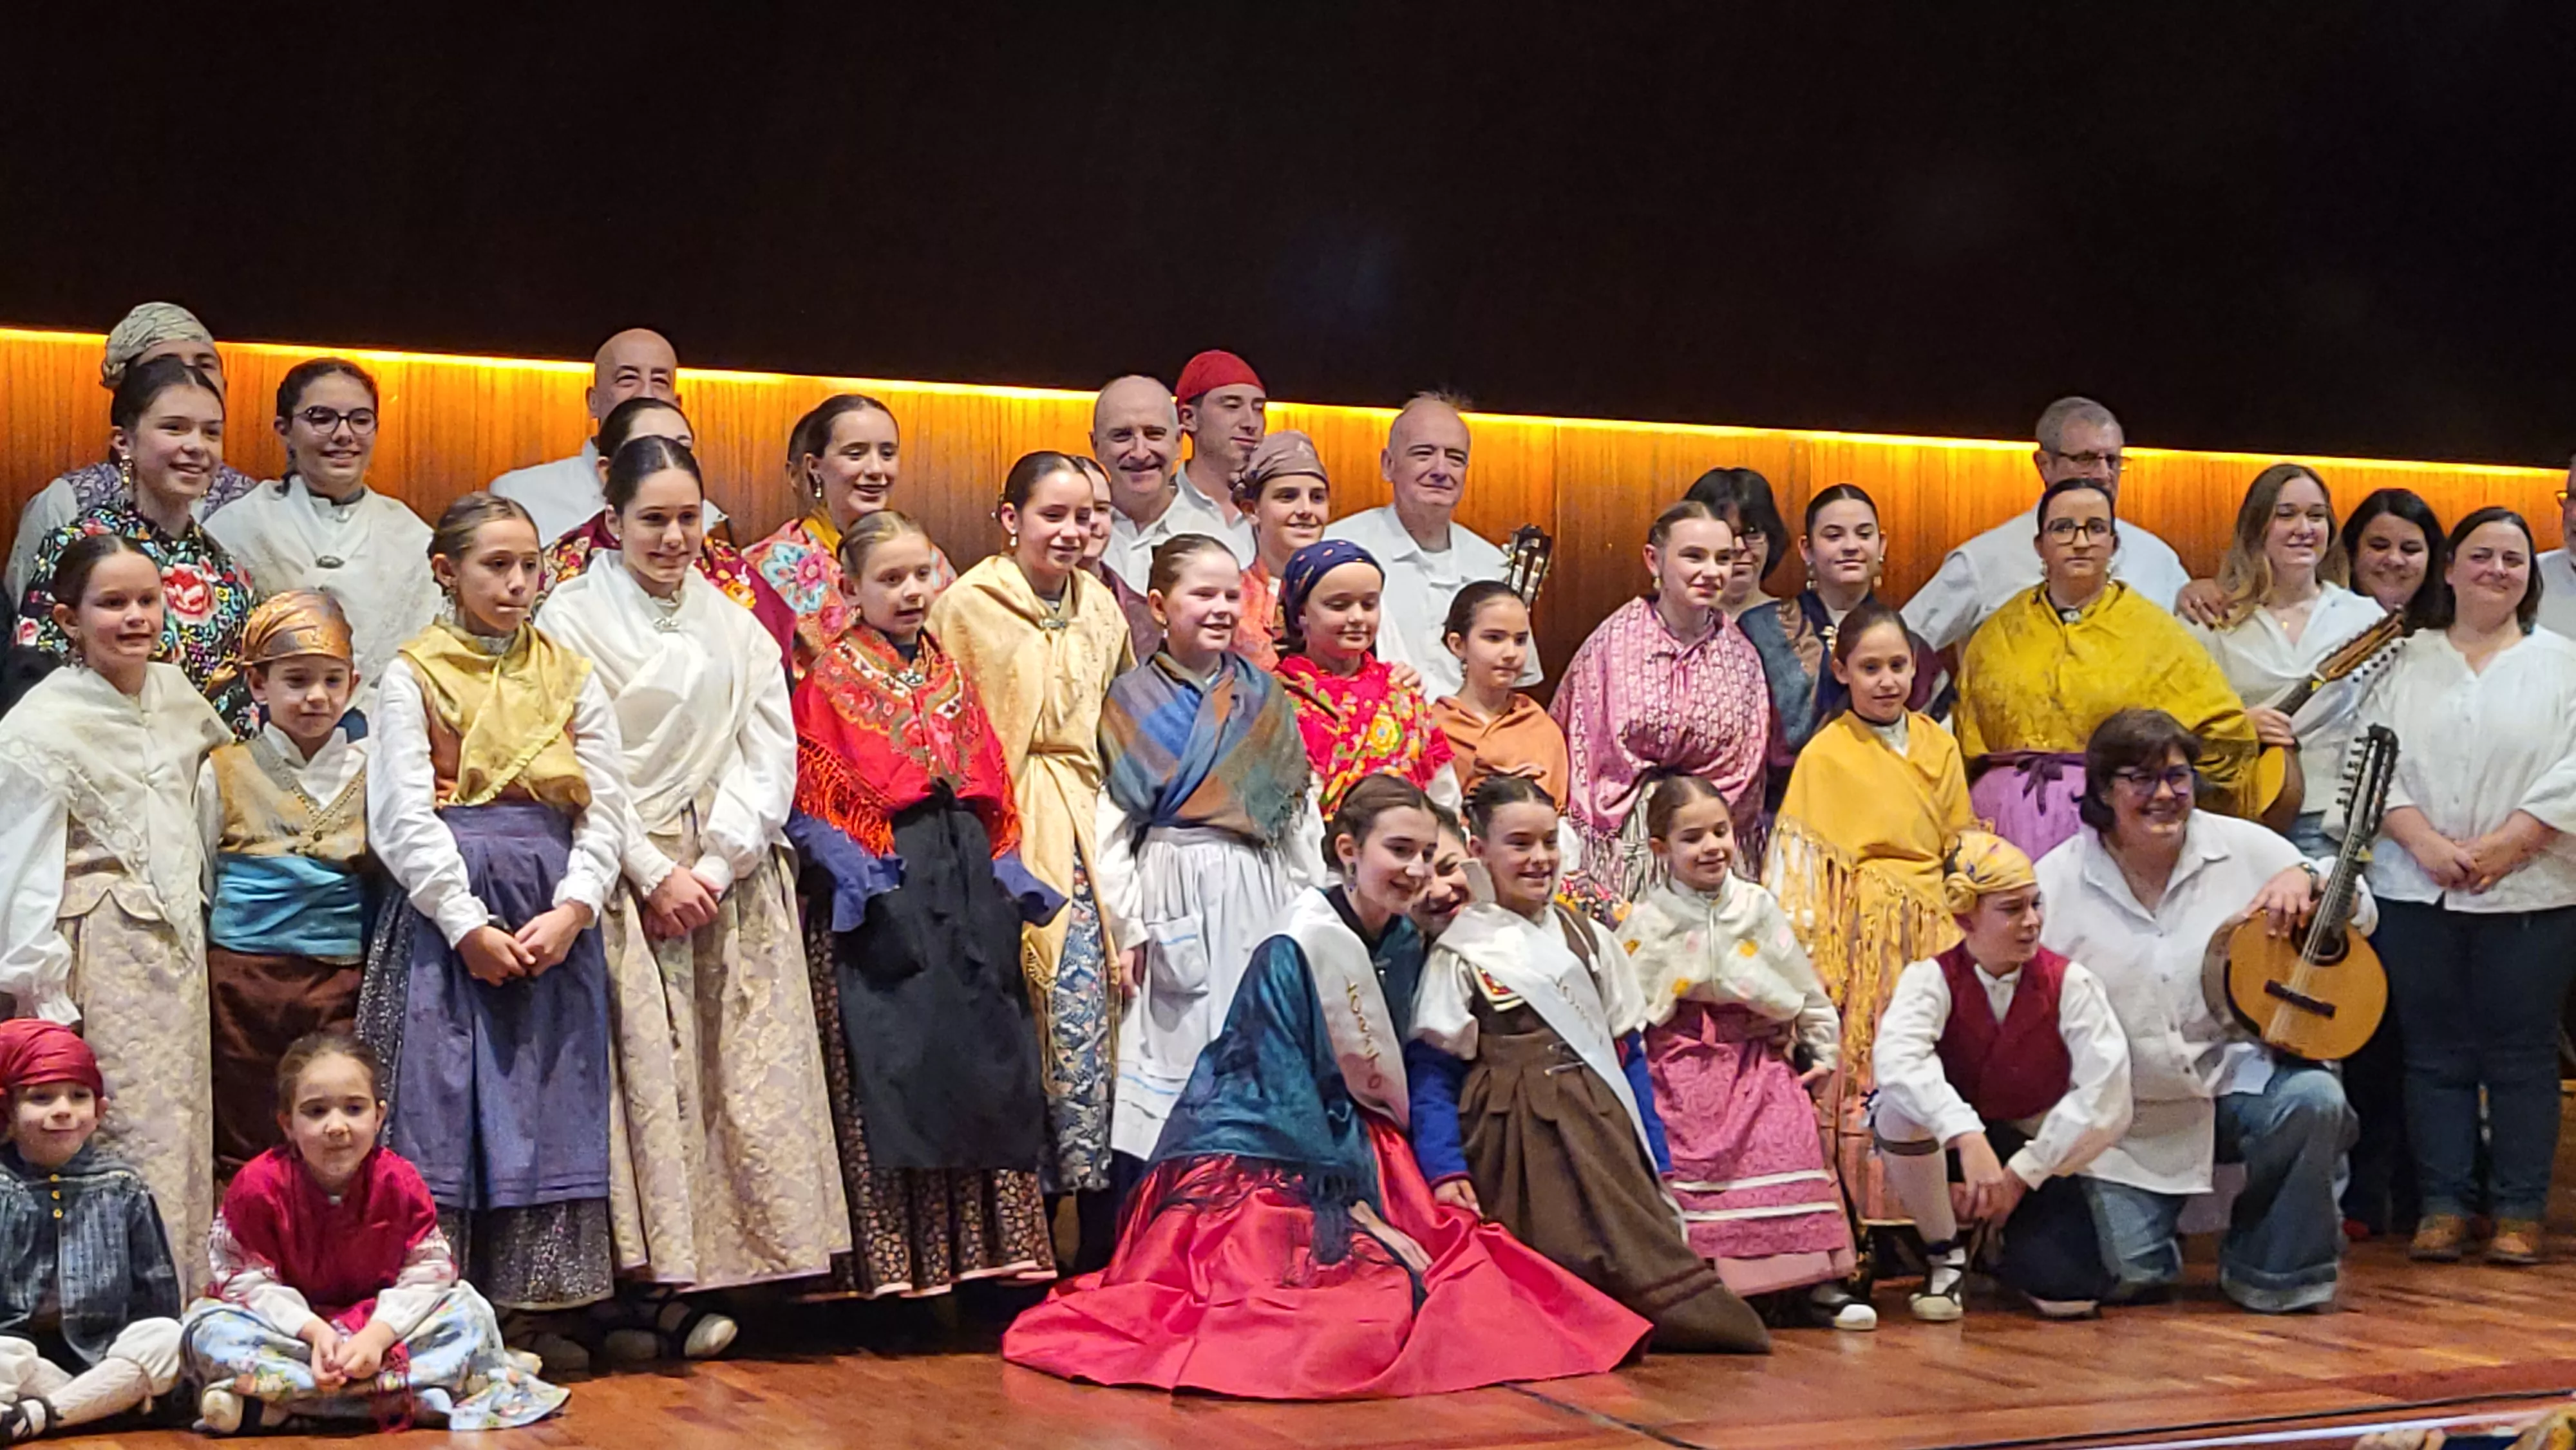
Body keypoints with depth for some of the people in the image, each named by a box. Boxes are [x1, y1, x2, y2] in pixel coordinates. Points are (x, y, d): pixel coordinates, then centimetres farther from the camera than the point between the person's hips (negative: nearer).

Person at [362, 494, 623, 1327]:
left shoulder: (572, 677, 12)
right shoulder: (413, 677, 3)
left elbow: (604, 809, 6)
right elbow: (403, 819, -5)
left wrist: (571, 910, -9)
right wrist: (468, 924, -12)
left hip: (556, 920, 3)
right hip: (445, 915, -3)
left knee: (550, 1106, 2)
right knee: (440, 1101, -4)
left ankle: (534, 1307, 8)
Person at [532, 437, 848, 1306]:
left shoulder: (734, 625, 16)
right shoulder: (573, 619, 2)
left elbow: (770, 755, 8)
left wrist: (717, 865, -5)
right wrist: (657, 873, -11)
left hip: (735, 879, 4)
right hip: (629, 881, -4)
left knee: (751, 1071, -3)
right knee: (653, 1074, -10)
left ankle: (736, 1266, 1)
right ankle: (664, 1275, -7)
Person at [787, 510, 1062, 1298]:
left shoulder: (949, 674, 17)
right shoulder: (831, 679, 0)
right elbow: (809, 796, -6)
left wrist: (1007, 874, 9)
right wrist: (855, 869, -18)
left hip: (962, 879, 6)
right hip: (881, 886, -6)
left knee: (981, 1050, 5)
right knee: (892, 1059, -7)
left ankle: (984, 1244, 11)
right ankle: (897, 1259, -3)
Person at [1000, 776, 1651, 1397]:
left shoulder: (1405, 948, 6)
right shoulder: (1291, 954, -15)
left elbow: (1397, 1077, 12)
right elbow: (1286, 1095, -17)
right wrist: (1359, 1207, -18)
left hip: (1351, 1148, 7)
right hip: (1257, 1163, -7)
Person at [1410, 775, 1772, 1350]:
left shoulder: (1587, 939, 13)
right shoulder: (1459, 955, -1)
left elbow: (1628, 1051, 15)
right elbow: (1432, 1075, -4)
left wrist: (1653, 1158, 10)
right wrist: (1445, 1170, -15)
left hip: (1599, 1128, 4)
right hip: (1516, 1135, -4)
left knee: (1644, 1234, -9)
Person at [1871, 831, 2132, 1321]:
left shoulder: (2069, 983, -10)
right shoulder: (1931, 979, -14)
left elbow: (2107, 1092, -19)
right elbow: (1896, 1060, -35)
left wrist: (2020, 1175, -21)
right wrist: (1967, 1137, -50)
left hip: (2033, 1152, 1)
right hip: (1946, 1151, -1)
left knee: (2069, 1294, -22)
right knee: (1902, 1109, -35)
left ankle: (2001, 1245, 16)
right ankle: (1944, 1255, -10)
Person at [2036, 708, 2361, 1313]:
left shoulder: (2243, 848, 1)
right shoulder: (2059, 883, -4)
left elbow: (2362, 917, 9)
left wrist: (2306, 879, -13)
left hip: (2235, 1082, 1)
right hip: (2127, 1120, -1)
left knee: (2313, 1100, -31)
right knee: (2127, 1275, -14)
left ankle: (2273, 1268, -5)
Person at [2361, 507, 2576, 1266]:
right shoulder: (2406, 661, 11)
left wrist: (2504, 846, -14)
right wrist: (2425, 841, -12)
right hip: (2415, 892, 1)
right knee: (2433, 1052, 4)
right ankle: (2443, 1204, 10)